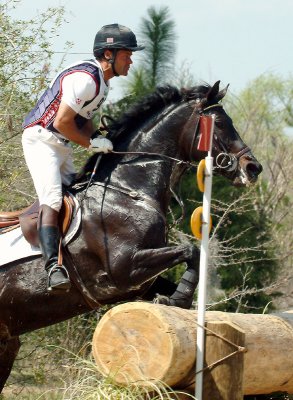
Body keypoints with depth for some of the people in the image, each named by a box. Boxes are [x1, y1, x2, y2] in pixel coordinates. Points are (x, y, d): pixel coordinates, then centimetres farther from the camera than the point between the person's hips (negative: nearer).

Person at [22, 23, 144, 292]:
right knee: (52, 199, -22)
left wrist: (97, 140, -2)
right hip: (41, 139, -11)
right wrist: (91, 142, -13)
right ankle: (54, 266, -34)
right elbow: (62, 122, -24)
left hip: (63, 146, 11)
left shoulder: (102, 81, 12)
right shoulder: (85, 78, -21)